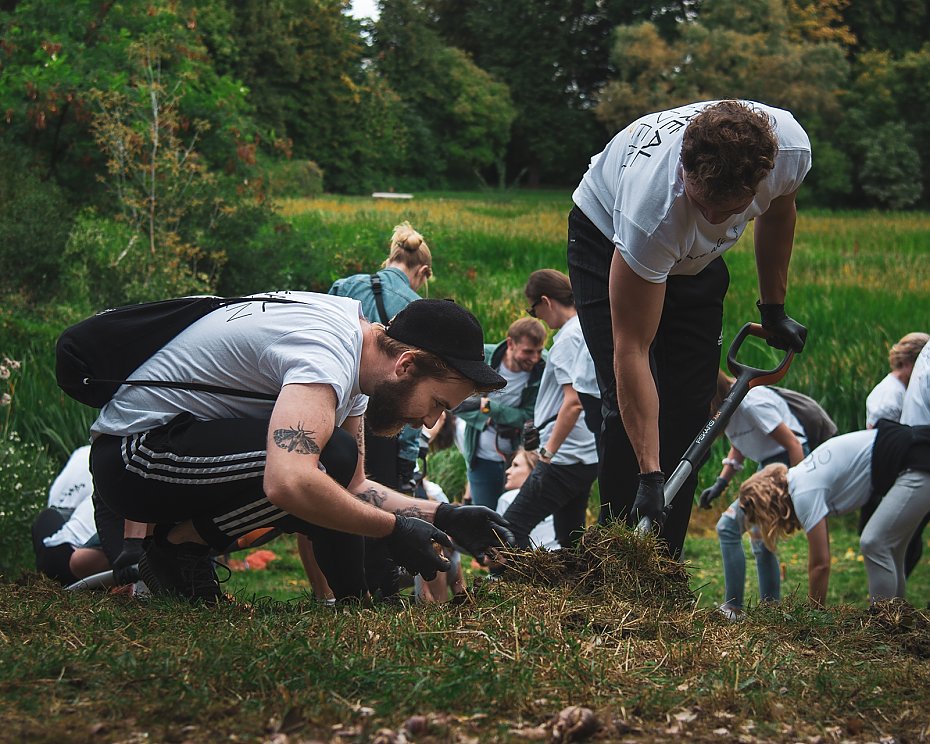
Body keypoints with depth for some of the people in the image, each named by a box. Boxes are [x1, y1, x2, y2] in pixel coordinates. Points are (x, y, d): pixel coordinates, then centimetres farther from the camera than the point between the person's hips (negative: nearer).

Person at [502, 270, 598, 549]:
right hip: (587, 455, 10)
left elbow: (574, 401, -22)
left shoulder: (568, 337, -13)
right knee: (570, 540, 15)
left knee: (513, 526, -11)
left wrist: (548, 451, -20)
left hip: (565, 455, -10)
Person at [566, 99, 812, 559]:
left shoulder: (790, 147, -32)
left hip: (697, 259, 4)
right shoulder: (654, 206, -43)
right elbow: (631, 350, -38)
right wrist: (648, 474, -39)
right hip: (608, 239, -4)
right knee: (630, 407, -17)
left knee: (690, 411, -5)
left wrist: (773, 309, 4)